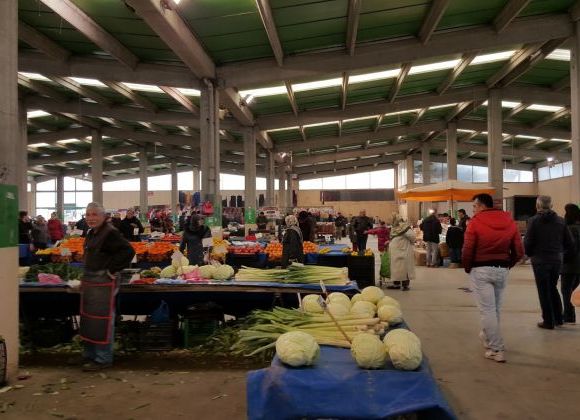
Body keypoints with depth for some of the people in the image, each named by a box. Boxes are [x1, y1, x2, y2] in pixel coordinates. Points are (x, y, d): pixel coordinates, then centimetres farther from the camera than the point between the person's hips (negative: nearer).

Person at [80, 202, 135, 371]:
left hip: (103, 283, -10)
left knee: (101, 320, -4)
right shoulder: (92, 233, 13)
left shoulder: (110, 233, -16)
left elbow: (128, 251, -25)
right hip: (89, 281, 10)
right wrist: (85, 277, 16)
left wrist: (113, 270, -21)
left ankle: (103, 360, 5)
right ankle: (90, 355, 30)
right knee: (88, 318, 17)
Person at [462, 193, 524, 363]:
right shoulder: (509, 222, 4)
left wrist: (467, 268, 3)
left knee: (487, 310, 0)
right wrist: (507, 265, 16)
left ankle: (497, 350, 0)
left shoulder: (475, 222, -10)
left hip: (481, 270, -5)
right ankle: (487, 336, 38)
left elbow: (467, 251, -13)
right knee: (496, 308, 19)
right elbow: (519, 252, 3)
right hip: (502, 270, 5)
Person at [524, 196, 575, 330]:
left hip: (540, 261, -4)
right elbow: (570, 243, 0)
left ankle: (548, 322, 12)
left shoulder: (534, 221, -12)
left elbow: (527, 243, -14)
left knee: (544, 291, 7)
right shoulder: (560, 221, 0)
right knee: (553, 288, 22)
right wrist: (559, 251, 17)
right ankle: (558, 318, 26)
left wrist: (530, 254, 6)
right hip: (557, 260, 4)